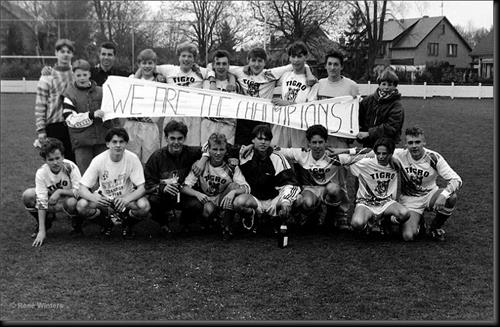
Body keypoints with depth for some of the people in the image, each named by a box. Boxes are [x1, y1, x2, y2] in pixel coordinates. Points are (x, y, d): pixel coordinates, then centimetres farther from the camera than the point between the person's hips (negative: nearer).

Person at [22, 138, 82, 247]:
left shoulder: (70, 167, -24)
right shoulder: (41, 172, -19)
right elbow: (41, 201, -22)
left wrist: (59, 191, -29)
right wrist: (42, 231, -26)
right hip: (52, 202, 3)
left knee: (71, 202, -38)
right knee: (28, 196, -22)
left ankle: (76, 223, -2)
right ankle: (46, 221, 6)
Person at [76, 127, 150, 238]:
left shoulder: (132, 159, -19)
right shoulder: (98, 160, -18)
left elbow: (141, 188, -21)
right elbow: (83, 189, -18)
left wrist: (127, 199, -42)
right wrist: (93, 197, -42)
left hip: (127, 197, -1)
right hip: (104, 197, 1)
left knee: (144, 206, -33)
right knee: (81, 205, -27)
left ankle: (128, 224, 3)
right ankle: (106, 223, 5)